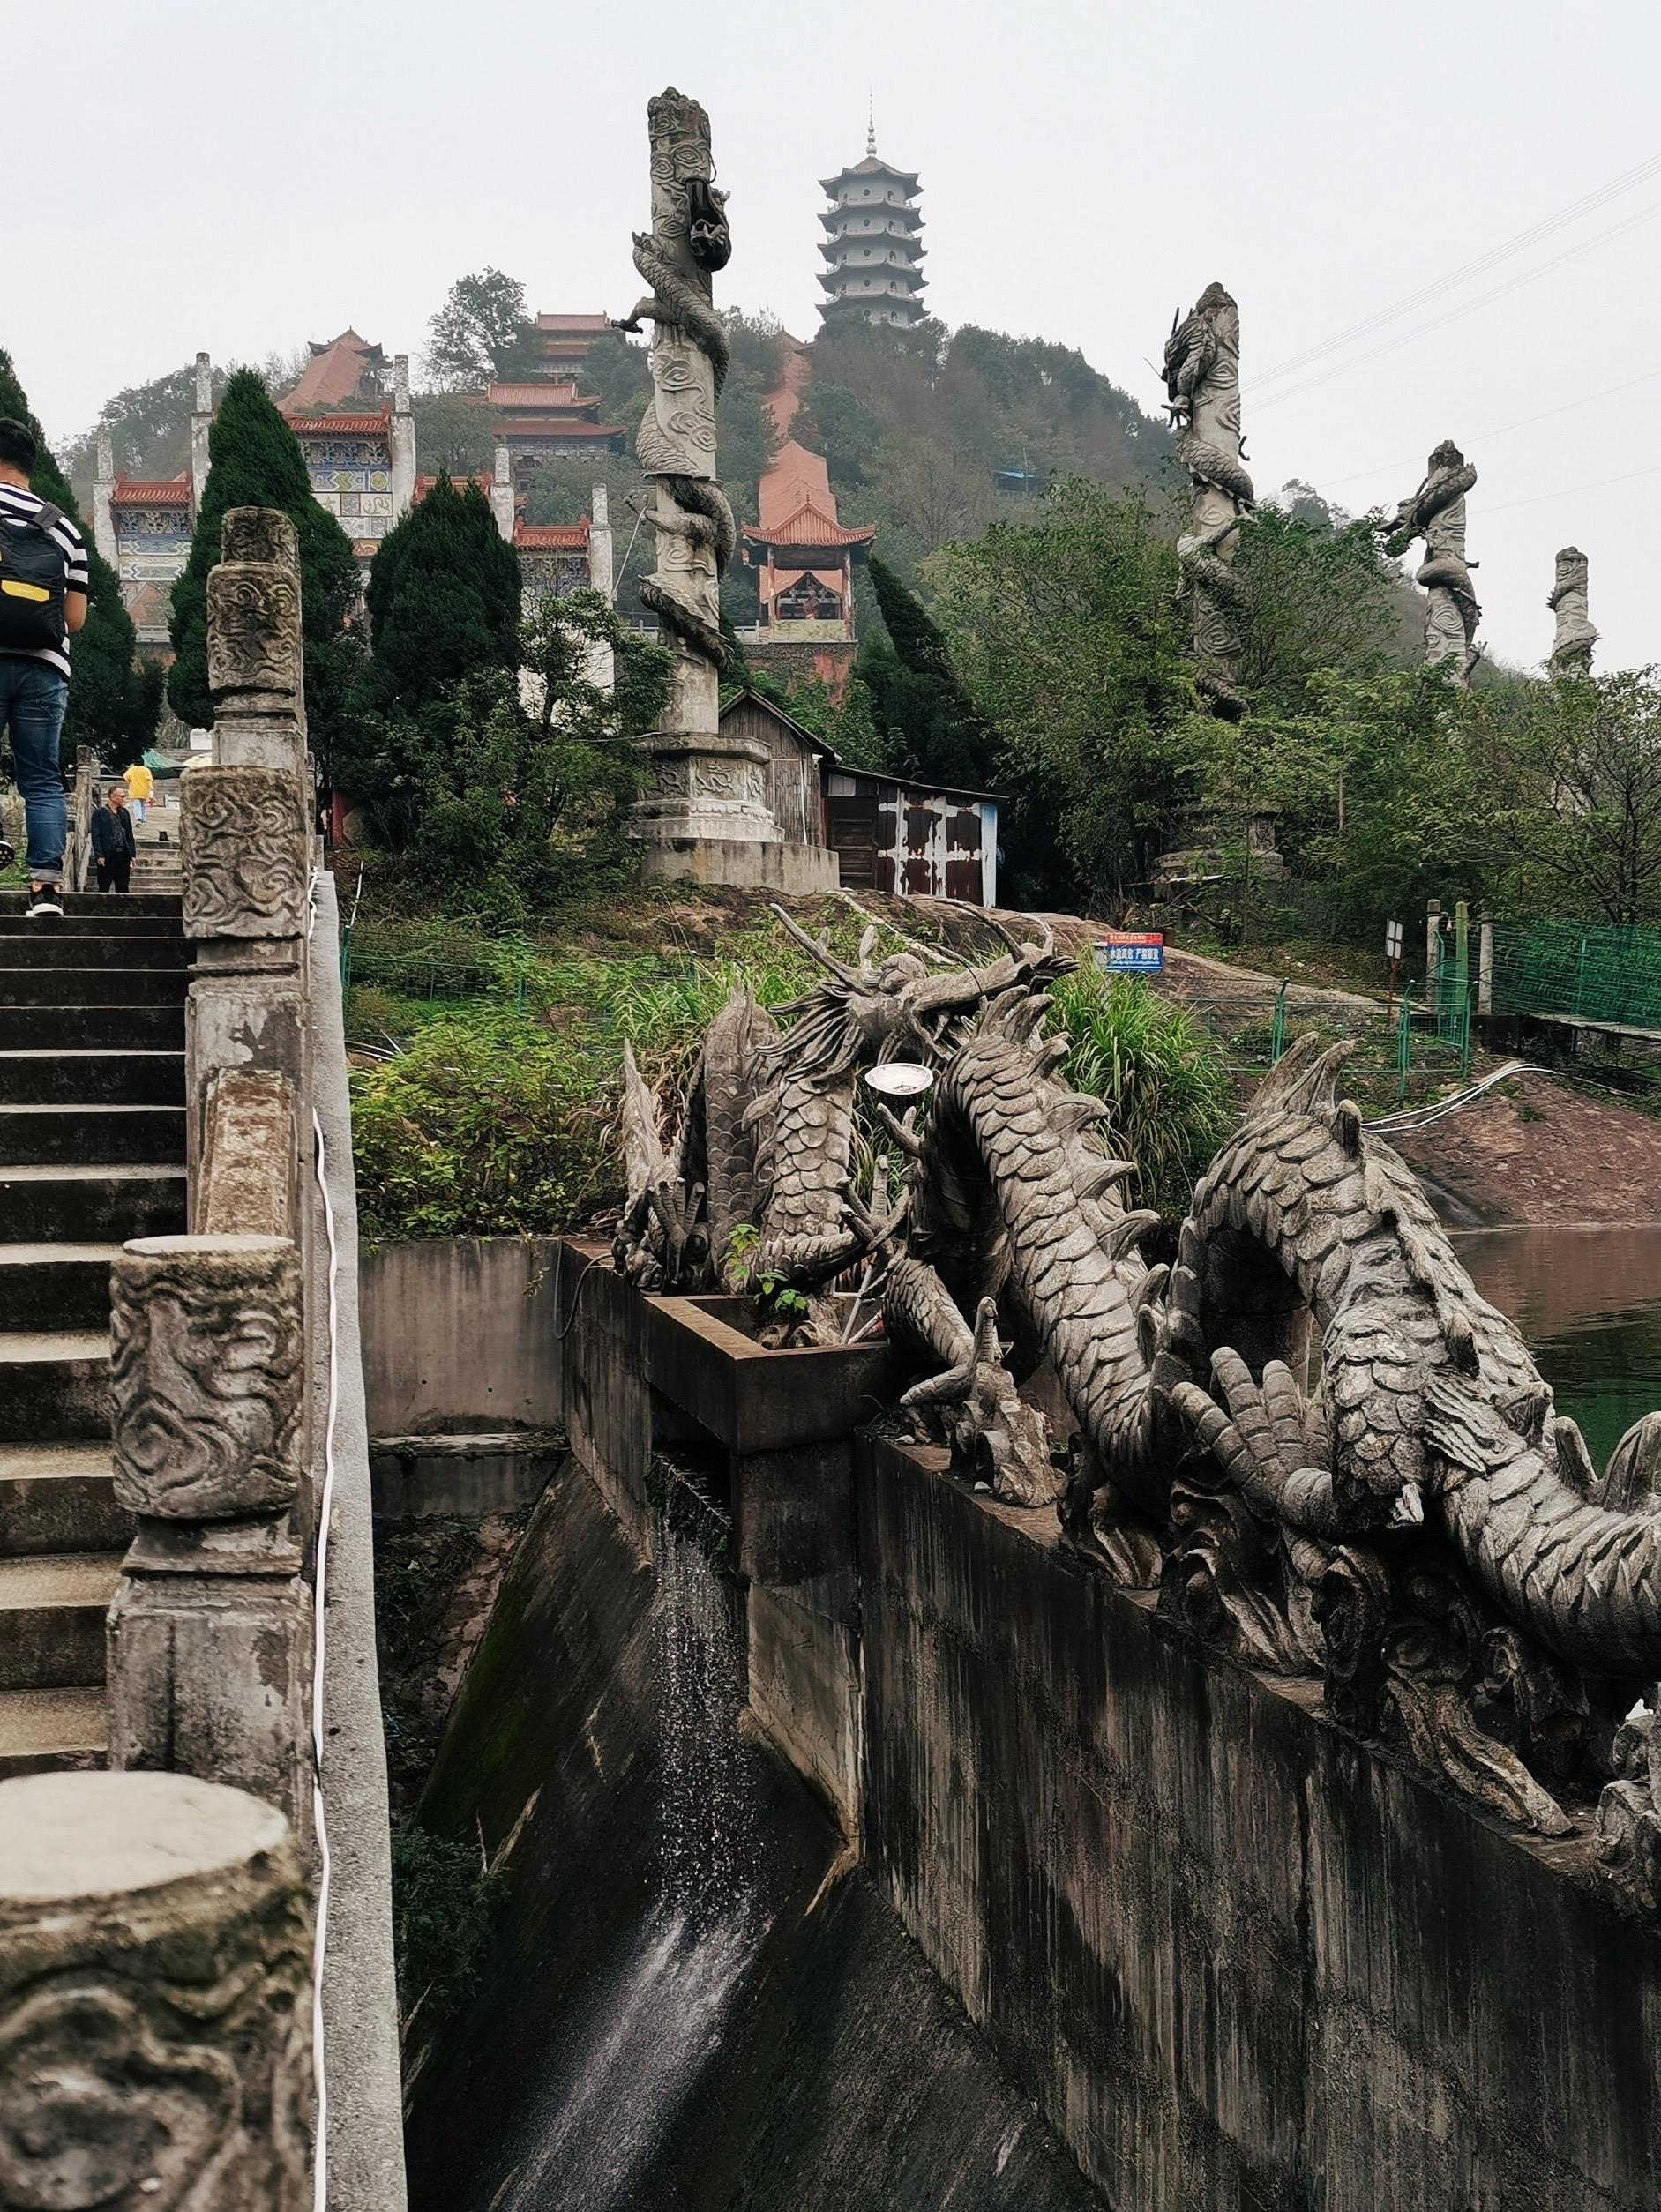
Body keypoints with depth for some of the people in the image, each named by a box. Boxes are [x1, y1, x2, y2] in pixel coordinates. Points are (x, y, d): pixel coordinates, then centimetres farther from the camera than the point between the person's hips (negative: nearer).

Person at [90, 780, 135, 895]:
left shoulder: (125, 813, 15)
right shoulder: (99, 813, -2)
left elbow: (130, 836, 16)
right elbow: (96, 836, -6)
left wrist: (132, 855, 10)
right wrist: (99, 855, -14)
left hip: (123, 855, 5)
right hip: (107, 857, -5)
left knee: (123, 888, 6)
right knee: (104, 889, 0)